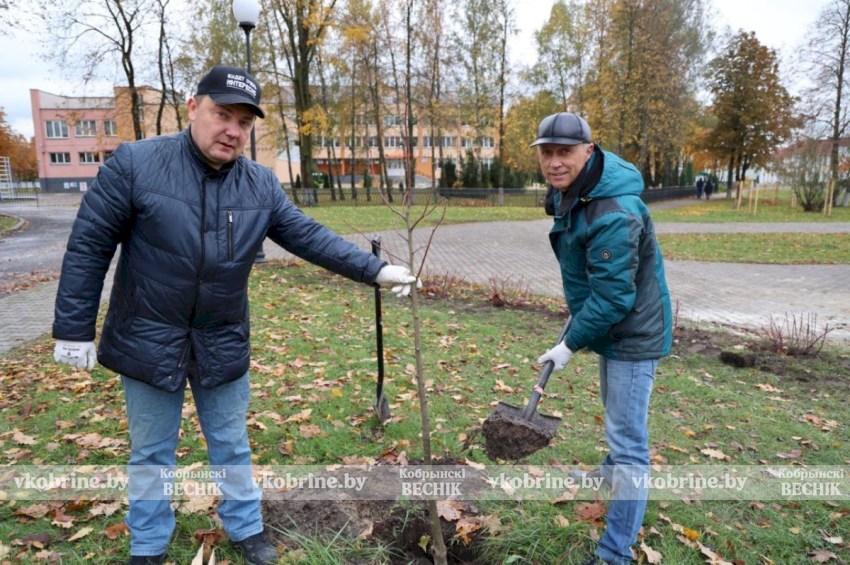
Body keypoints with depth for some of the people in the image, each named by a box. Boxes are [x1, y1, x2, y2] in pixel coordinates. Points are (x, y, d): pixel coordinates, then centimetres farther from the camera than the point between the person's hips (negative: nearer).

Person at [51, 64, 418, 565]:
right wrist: (75, 327, -9)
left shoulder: (262, 184, -3)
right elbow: (88, 247, -10)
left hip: (223, 344, 2)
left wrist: (375, 269, -13)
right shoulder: (134, 164, -13)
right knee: (151, 453, 17)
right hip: (148, 340, -2)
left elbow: (311, 237, -5)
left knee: (232, 446, 18)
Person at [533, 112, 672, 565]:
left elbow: (612, 295, -29)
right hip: (612, 325, 10)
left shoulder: (613, 213, -31)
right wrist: (578, 316, 19)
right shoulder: (571, 191, 1)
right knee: (615, 414, 31)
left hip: (633, 333, -10)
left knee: (627, 438, -4)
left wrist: (570, 344, -19)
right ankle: (614, 472, 56)